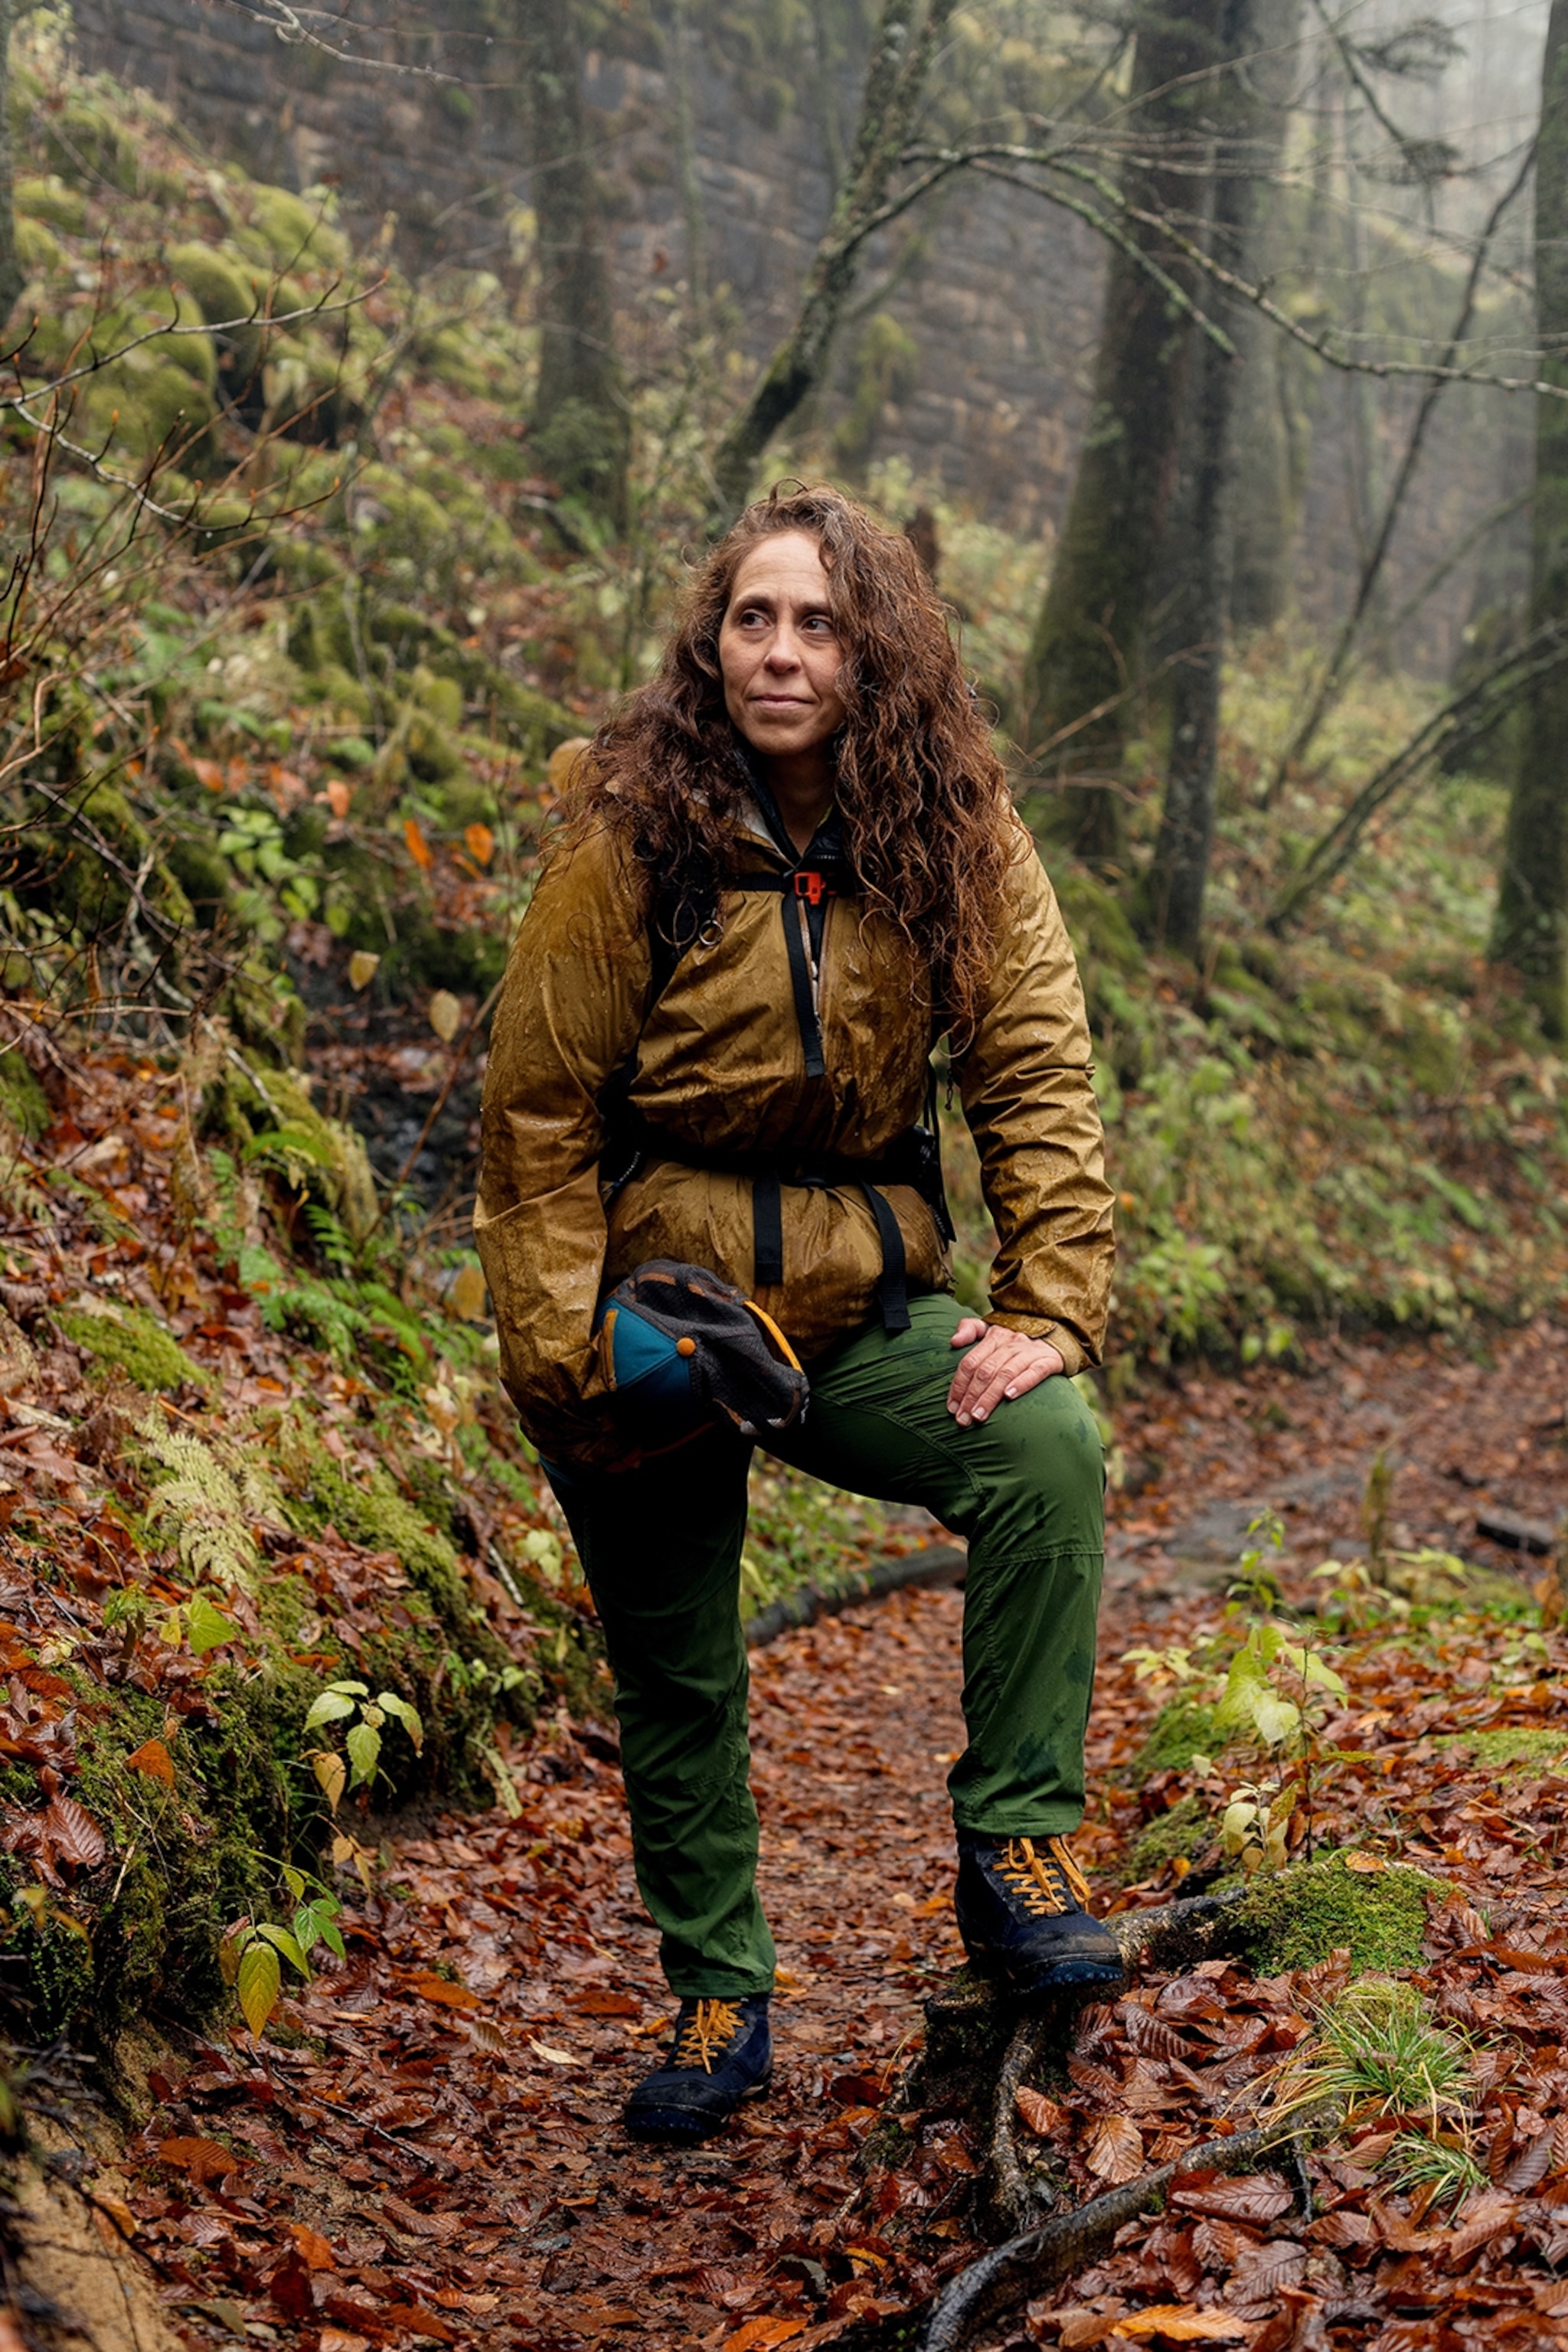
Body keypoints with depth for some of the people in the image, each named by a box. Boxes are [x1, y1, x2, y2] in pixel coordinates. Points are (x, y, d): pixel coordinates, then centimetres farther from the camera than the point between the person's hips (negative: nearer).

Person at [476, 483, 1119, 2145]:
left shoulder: (957, 837, -6)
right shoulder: (630, 841, -14)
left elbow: (1038, 1071, -5)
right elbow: (538, 1117, -10)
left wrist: (1052, 1310, -16)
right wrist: (561, 1368, -14)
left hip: (856, 1304, 2)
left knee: (1049, 1451, -25)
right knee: (675, 1684, 9)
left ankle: (1016, 1849, -8)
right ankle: (717, 1997, 30)